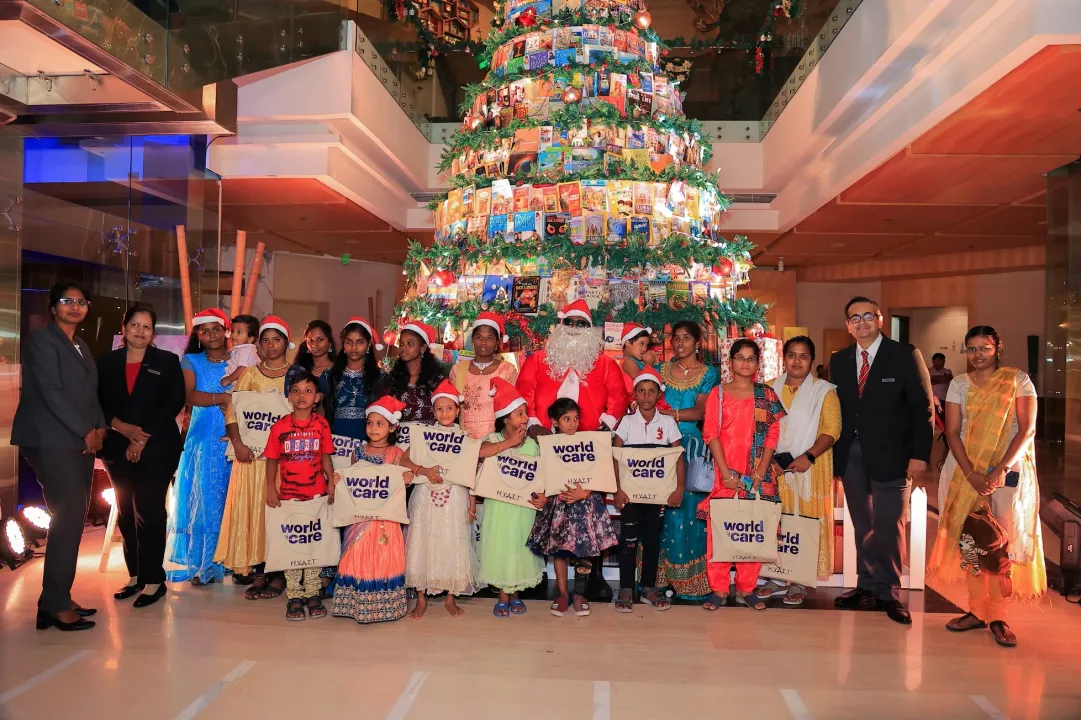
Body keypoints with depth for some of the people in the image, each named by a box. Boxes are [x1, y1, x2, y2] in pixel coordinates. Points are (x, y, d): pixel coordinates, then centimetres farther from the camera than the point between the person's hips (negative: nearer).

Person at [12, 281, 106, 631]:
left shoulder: (81, 345, 20)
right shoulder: (41, 339, -4)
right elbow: (50, 391, -13)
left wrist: (99, 427, 2)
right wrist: (85, 431, -12)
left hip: (80, 442, 8)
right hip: (53, 442, -8)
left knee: (72, 520, 8)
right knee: (68, 518, -10)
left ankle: (58, 599, 15)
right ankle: (56, 605, -2)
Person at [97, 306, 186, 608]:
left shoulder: (167, 362, 3)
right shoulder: (107, 362, 11)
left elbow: (174, 403, -5)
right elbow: (98, 402, 7)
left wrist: (143, 439, -12)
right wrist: (121, 427, -11)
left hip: (157, 448, -4)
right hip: (118, 448, 4)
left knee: (150, 511, -6)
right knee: (126, 512, 7)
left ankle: (154, 579, 0)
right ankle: (135, 576, 16)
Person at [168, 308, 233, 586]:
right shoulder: (190, 361, 8)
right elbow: (190, 396, -7)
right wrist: (223, 398, -17)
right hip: (204, 440, 0)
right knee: (204, 500, 0)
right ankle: (204, 566, 7)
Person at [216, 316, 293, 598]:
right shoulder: (250, 374, 9)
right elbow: (232, 411, 1)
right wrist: (237, 443, -12)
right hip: (252, 452, 2)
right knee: (251, 507, 1)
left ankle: (279, 574, 6)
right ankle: (258, 572, 10)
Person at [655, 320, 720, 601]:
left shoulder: (709, 373, 4)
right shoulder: (661, 370, 13)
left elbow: (699, 412, -7)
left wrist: (666, 412, -18)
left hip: (692, 447, -2)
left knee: (687, 508, -4)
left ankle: (688, 578, 3)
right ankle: (659, 574, 6)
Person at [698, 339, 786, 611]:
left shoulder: (767, 395, 9)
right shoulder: (718, 393, 5)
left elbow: (773, 435, 4)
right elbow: (711, 433, -2)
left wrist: (760, 473, -7)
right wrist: (726, 473, -11)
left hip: (758, 475, 1)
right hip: (725, 473, -1)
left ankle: (746, 589, 14)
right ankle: (718, 589, 7)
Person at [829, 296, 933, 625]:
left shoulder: (905, 356, -4)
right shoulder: (839, 360, 9)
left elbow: (923, 408, -5)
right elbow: (838, 407, 8)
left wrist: (920, 454, -11)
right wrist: (836, 453, 1)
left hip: (890, 454, -4)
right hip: (851, 453, 4)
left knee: (889, 527, 0)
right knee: (863, 526, 11)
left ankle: (888, 593, 14)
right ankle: (868, 588, 21)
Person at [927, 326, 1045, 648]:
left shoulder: (1018, 380, -1)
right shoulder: (959, 384, 5)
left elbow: (1027, 429, -7)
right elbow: (952, 432, 0)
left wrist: (1001, 470, -17)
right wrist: (972, 474, -12)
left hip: (1009, 471, -2)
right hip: (968, 471, 2)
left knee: (1003, 544, -3)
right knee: (971, 541, 2)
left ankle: (998, 617, 7)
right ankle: (977, 611, 12)